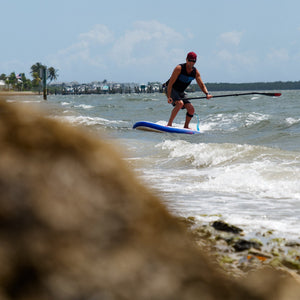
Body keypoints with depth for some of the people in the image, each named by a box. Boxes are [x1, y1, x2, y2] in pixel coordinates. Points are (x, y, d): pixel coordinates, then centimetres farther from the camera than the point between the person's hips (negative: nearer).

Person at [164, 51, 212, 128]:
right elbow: (170, 83, -23)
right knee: (180, 103, -32)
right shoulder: (179, 68, -21)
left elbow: (201, 85, -1)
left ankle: (186, 127, 14)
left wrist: (207, 94, -22)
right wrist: (169, 97, -32)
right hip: (170, 90, -6)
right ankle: (169, 124, -28)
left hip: (180, 92, 7)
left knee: (191, 109, -5)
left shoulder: (195, 72, -3)